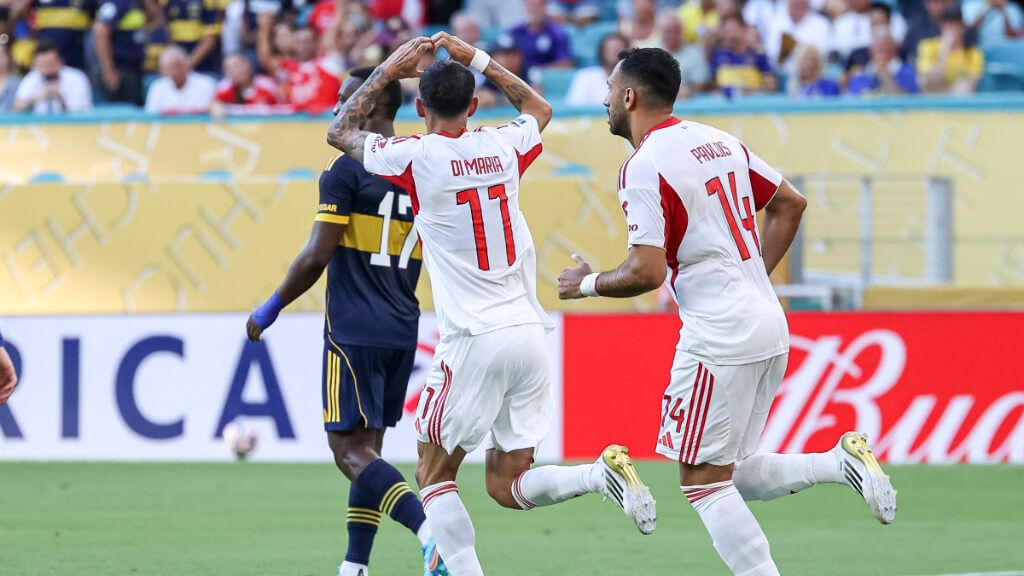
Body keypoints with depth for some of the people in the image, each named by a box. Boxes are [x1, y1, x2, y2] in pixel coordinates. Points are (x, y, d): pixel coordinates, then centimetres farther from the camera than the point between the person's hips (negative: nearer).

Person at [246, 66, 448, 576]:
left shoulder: (346, 169, -11)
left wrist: (270, 309, -3)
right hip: (402, 332, 7)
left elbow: (317, 256, -14)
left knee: (351, 450, -8)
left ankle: (429, 531, -28)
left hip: (353, 332, -7)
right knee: (367, 449, 14)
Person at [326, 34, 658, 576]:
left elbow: (340, 132, 12)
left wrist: (387, 70, 18)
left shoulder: (416, 156, -7)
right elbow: (539, 109, 33)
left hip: (474, 340, -5)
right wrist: (476, 59, 32)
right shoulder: (503, 146, 7)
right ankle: (602, 472, -14)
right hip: (529, 333, 5)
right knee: (507, 486, 11)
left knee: (433, 474, 9)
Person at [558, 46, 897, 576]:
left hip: (719, 335, -9)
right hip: (769, 327, 9)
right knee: (731, 474, 16)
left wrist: (587, 285, 0)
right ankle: (843, 462, 0)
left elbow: (647, 272, -18)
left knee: (703, 481, -2)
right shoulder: (720, 142, 13)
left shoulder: (644, 167, -12)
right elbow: (790, 204, 21)